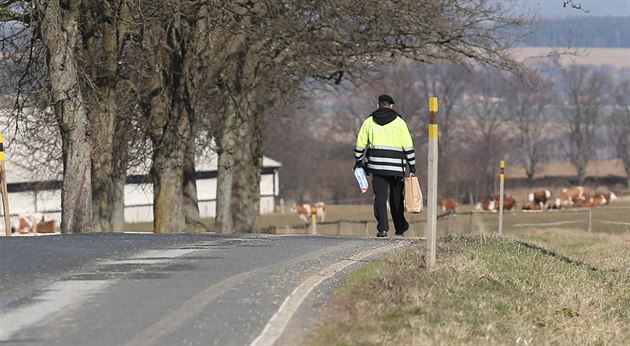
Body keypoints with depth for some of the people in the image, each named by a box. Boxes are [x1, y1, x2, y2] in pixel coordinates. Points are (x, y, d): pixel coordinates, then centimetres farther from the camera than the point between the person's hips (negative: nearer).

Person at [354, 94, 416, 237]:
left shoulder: (369, 122, 7)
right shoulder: (399, 122, 4)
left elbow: (360, 144, 9)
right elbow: (408, 146, 1)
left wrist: (358, 161, 21)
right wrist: (412, 165, 7)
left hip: (377, 166, 0)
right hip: (396, 167, 0)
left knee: (380, 197, -1)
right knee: (396, 198, 12)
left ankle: (382, 228, -12)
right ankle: (400, 228, 20)